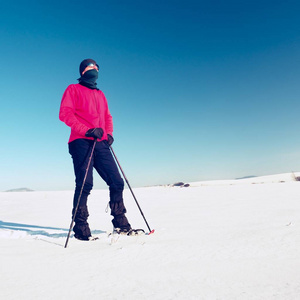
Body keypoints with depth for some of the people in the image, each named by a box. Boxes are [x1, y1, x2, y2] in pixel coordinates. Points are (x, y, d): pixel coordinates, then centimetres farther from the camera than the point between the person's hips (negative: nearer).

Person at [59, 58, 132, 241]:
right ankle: (81, 228, 0)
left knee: (117, 182, -1)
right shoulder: (73, 89, 11)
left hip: (100, 144, 5)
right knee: (85, 184, -12)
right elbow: (65, 113, -2)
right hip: (81, 142, -5)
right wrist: (87, 131, -14)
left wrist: (109, 134, 6)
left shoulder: (100, 94, 28)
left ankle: (121, 224, 10)